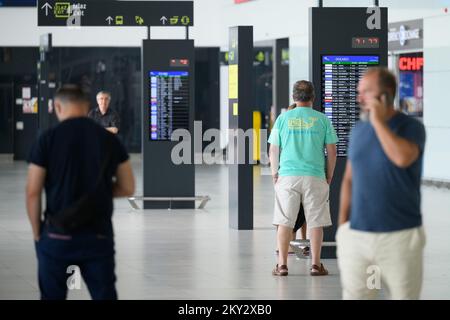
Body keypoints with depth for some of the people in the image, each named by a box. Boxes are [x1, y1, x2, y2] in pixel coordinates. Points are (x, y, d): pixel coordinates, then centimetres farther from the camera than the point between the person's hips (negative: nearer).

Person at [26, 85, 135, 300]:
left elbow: (33, 192, -6)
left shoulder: (47, 139, -6)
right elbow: (127, 189, 8)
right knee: (105, 296, 5)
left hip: (57, 235, -1)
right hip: (99, 236, 2)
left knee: (52, 296, 10)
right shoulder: (109, 140, 2)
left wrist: (37, 233, 4)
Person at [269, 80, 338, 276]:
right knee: (316, 222, 6)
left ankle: (282, 264, 4)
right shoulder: (322, 120, 1)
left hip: (287, 177, 1)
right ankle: (316, 264, 5)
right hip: (315, 177, 0)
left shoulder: (283, 118, 2)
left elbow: (274, 150, 4)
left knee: (285, 221, 6)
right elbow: (331, 150, 3)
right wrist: (329, 176, 13)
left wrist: (274, 174, 13)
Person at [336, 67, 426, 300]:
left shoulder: (411, 127, -6)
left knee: (404, 295, 4)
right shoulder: (358, 130, 8)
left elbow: (403, 158, -27)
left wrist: (378, 121, -18)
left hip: (401, 236, -4)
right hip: (356, 235, 4)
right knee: (354, 295, 1)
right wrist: (342, 225, 8)